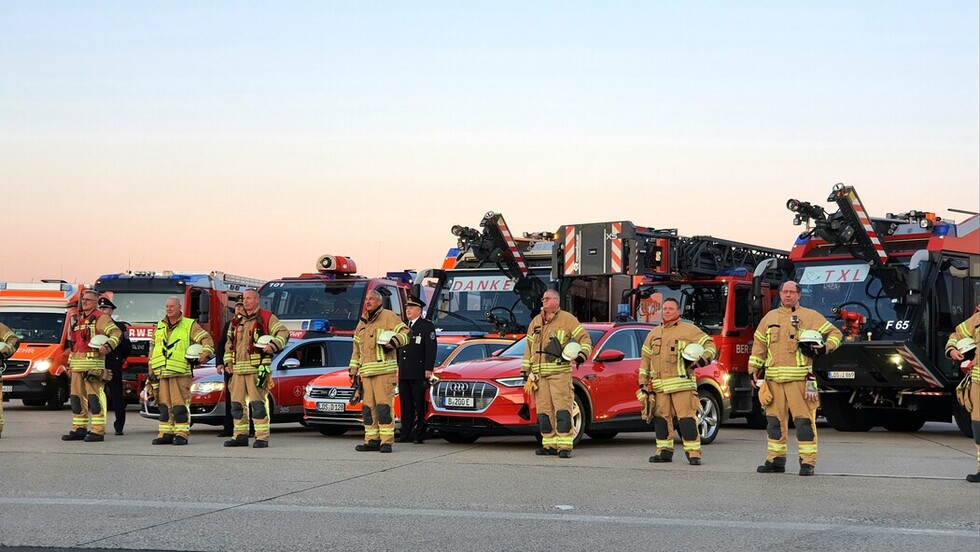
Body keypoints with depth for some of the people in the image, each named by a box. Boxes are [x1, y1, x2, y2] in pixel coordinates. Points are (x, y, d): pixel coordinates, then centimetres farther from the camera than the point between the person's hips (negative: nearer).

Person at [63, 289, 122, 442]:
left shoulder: (101, 318, -2)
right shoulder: (79, 320, 23)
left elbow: (116, 333, -13)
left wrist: (108, 346, -29)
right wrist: (70, 362, 25)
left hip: (93, 364, -9)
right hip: (77, 365, 9)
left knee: (94, 398, -11)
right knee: (76, 397, 10)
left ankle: (98, 431, -11)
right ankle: (79, 429, 17)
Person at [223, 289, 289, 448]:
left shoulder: (267, 318, 1)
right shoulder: (236, 322, 19)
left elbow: (283, 333, -5)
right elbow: (229, 343, 26)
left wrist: (273, 345, -21)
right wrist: (228, 361, 16)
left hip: (257, 369, -7)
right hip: (238, 370, 7)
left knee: (258, 404, -10)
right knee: (237, 404, 7)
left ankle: (262, 438, -9)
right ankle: (240, 436, 15)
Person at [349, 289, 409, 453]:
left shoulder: (388, 317, 1)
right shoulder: (362, 323, 22)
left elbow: (404, 332, -7)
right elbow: (357, 349, 27)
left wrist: (395, 341, -26)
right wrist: (353, 370, 22)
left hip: (385, 370, -7)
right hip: (366, 372, 7)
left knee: (384, 405, -11)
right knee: (368, 407, 5)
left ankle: (386, 441, -10)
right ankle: (372, 440, 10)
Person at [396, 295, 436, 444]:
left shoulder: (427, 326, 0)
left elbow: (431, 349, -6)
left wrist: (428, 370, -12)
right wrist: (397, 367, 14)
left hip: (418, 374, -6)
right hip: (403, 374, 6)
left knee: (419, 404, -5)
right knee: (405, 404, 6)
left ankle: (419, 435, -4)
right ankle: (406, 434, 9)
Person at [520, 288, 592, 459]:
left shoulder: (567, 319, 4)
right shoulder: (536, 322, 20)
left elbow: (585, 338, 2)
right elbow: (529, 347, 24)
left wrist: (581, 355, -15)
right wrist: (525, 370, 18)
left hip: (560, 373, -5)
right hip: (539, 374, 5)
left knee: (562, 408, -11)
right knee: (544, 410, 4)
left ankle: (564, 446, -13)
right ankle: (549, 444, 10)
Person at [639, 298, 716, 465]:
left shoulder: (689, 330, 6)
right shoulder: (654, 334, 21)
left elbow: (710, 344, 6)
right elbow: (645, 358, 22)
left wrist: (704, 359, -13)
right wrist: (643, 382, 14)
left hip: (682, 384, -5)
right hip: (659, 385, 5)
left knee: (687, 417, -10)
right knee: (661, 417, 3)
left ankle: (693, 453, -8)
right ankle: (664, 450, 12)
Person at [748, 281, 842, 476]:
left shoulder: (810, 316, 6)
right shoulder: (770, 317, 17)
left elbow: (835, 333, 8)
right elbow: (759, 344, 20)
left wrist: (826, 348, -11)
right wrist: (753, 370, 14)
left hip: (799, 378, -4)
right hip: (773, 379, 4)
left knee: (804, 419, -8)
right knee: (774, 420, 8)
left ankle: (808, 462, -5)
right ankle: (776, 460, 16)